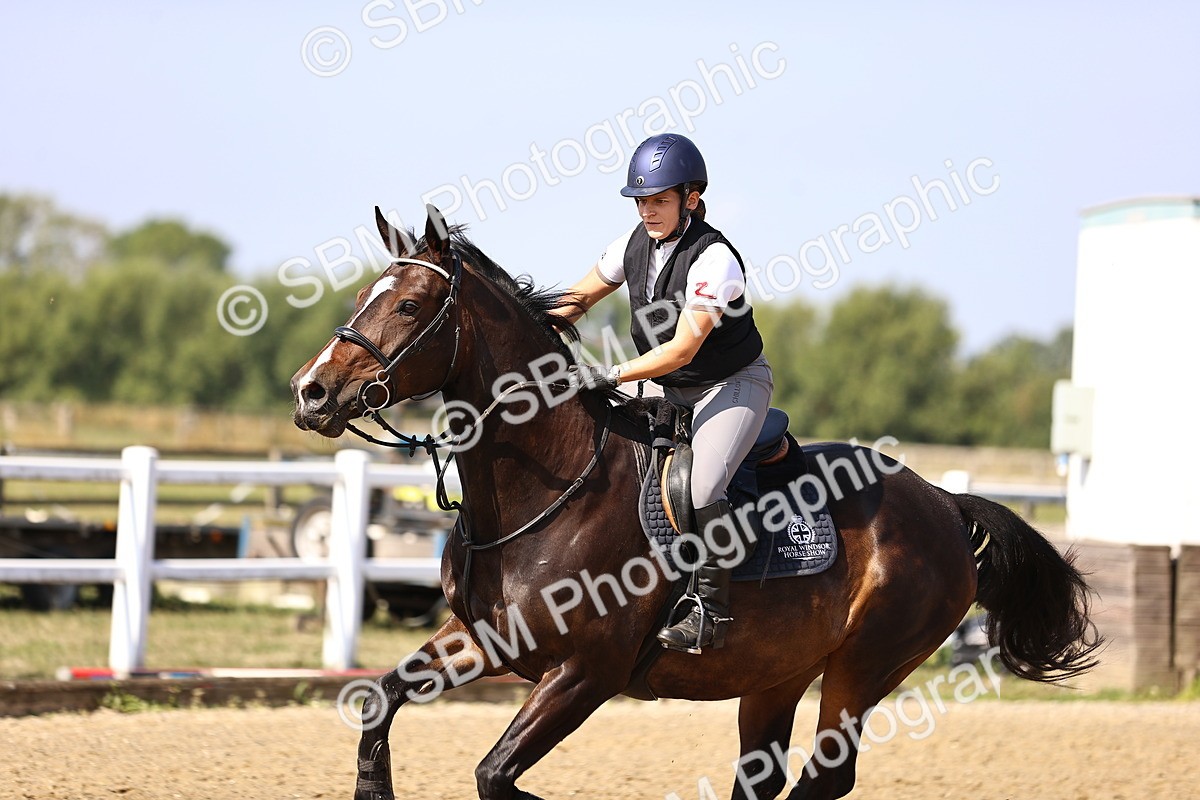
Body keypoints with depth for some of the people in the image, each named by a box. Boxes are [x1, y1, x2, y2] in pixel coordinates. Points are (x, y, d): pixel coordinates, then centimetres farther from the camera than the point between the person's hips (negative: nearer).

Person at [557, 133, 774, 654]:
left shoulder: (713, 260, -25)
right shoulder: (636, 244, -3)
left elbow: (683, 349, -29)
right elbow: (579, 299, 10)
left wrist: (609, 375, -35)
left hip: (734, 384, -8)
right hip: (667, 387, 8)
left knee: (699, 484, -29)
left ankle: (710, 610, -20)